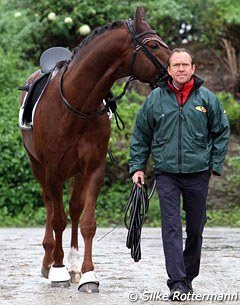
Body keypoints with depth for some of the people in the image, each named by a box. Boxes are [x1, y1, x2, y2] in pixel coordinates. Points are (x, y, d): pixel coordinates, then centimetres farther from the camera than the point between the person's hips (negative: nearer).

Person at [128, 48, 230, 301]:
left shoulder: (207, 98, 1)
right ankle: (177, 282, -13)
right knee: (171, 228, -10)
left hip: (198, 174, 1)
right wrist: (137, 167, 3)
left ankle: (189, 276, 28)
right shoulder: (155, 99, 2)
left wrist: (215, 164, 3)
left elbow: (222, 132, 10)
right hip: (166, 174, -1)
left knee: (195, 229, 11)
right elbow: (140, 135, 9)